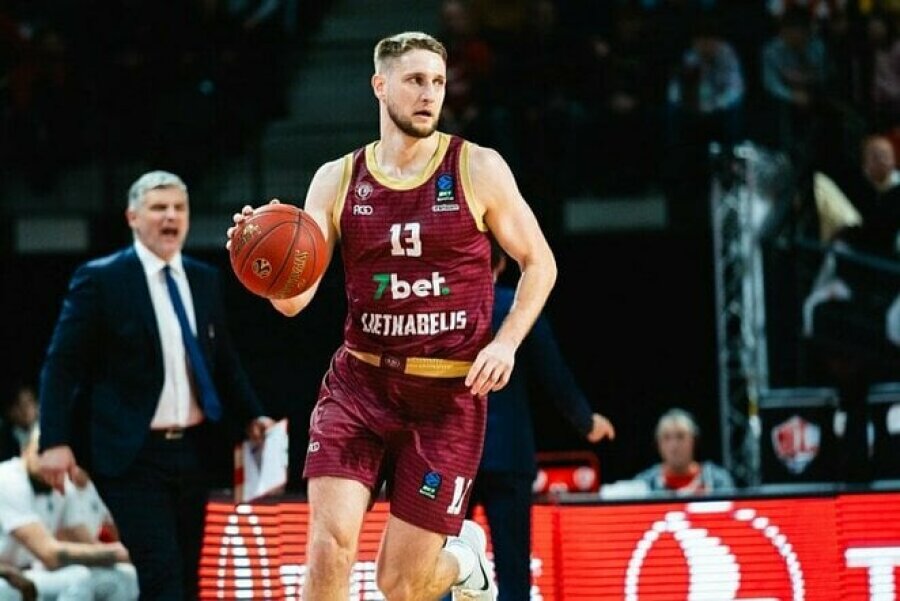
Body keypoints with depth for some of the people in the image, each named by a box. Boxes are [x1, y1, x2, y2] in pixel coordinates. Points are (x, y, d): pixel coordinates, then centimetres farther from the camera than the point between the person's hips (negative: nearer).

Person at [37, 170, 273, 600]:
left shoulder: (205, 279, 11)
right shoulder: (100, 279, -6)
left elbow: (225, 360, 20)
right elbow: (62, 366, -7)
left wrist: (251, 416, 7)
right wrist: (55, 442, -15)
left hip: (193, 450, 6)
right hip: (133, 456, -6)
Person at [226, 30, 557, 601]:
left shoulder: (478, 169, -2)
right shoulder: (337, 180, 3)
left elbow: (539, 262, 6)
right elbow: (294, 298, -1)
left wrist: (507, 342, -9)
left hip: (448, 396, -2)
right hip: (360, 383, 2)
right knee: (330, 544, -16)